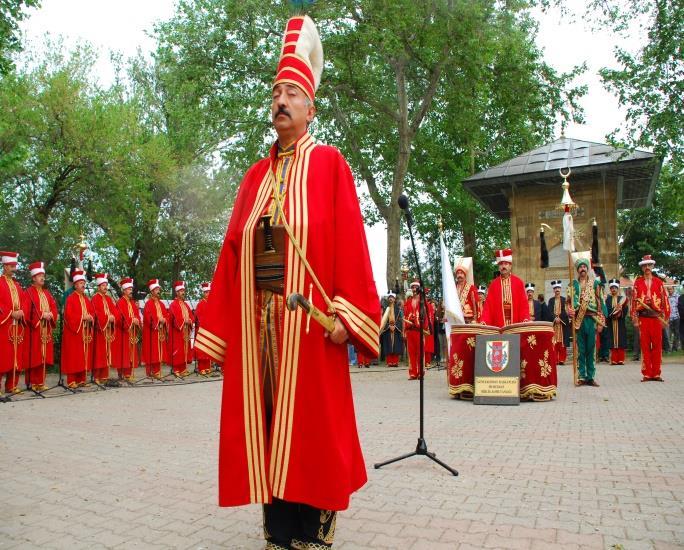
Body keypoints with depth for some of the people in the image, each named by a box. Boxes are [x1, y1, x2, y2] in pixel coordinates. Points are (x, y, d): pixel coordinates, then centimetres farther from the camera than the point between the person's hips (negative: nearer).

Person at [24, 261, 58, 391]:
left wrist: (50, 315, -7)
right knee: (34, 356, -6)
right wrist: (42, 315, -18)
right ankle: (33, 383, -2)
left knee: (44, 356, 6)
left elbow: (54, 307, 12)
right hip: (34, 328, -6)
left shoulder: (46, 292, 18)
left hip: (46, 329, 6)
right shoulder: (29, 292, -2)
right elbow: (28, 310, -13)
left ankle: (41, 382, 11)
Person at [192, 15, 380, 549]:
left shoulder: (329, 163, 2)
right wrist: (222, 321, 8)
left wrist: (344, 312, -17)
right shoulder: (256, 175, 16)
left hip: (308, 320, -5)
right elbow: (233, 249, 13)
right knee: (265, 422, 9)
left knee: (310, 425, 2)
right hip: (256, 319, 5)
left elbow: (350, 238, -7)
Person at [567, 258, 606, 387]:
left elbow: (600, 302, 5)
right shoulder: (573, 284, 11)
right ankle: (581, 376, 5)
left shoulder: (595, 283, 9)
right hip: (578, 319, 0)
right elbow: (569, 301, 7)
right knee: (580, 350, 2)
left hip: (591, 319, 0)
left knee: (590, 349, 2)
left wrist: (600, 322, -1)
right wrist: (571, 313, -13)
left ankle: (591, 377, 7)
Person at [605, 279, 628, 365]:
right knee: (613, 341, -1)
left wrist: (619, 314, -20)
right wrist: (613, 314, -19)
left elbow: (625, 310, -3)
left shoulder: (623, 299, 7)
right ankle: (614, 360, 1)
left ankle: (621, 359, 3)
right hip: (611, 324, 1)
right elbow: (606, 310, -3)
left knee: (621, 341, -1)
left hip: (620, 324, -1)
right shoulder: (607, 299, 9)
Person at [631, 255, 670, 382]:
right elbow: (634, 300, 3)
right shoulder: (637, 282, 6)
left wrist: (666, 316, -1)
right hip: (643, 317, -1)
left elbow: (664, 299, 6)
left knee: (657, 345, 2)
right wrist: (635, 318, -3)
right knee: (645, 345, 1)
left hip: (656, 316, 1)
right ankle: (647, 374, 4)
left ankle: (656, 373, 9)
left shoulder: (658, 282, 9)